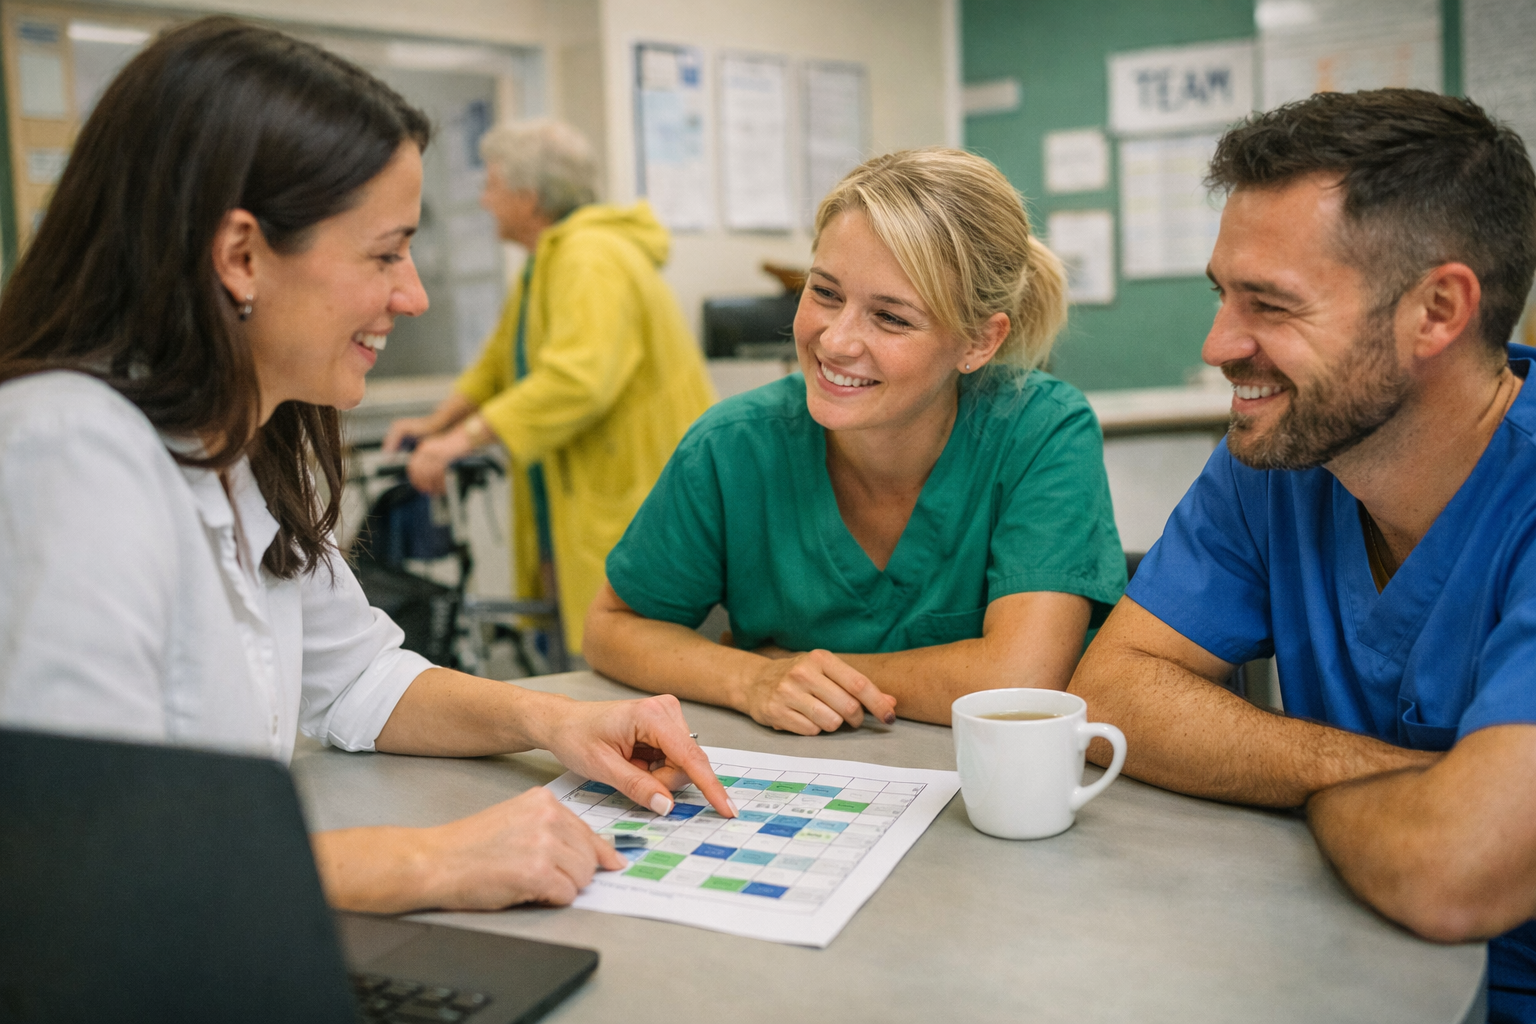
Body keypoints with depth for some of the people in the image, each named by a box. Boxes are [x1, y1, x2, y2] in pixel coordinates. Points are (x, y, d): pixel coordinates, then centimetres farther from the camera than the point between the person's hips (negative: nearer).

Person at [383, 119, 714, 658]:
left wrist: (465, 437, -30)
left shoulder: (592, 260, -18)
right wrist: (437, 422, 17)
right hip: (576, 508, 10)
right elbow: (503, 358, 27)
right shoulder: (546, 262, 17)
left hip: (637, 501, -10)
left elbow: (579, 378, -32)